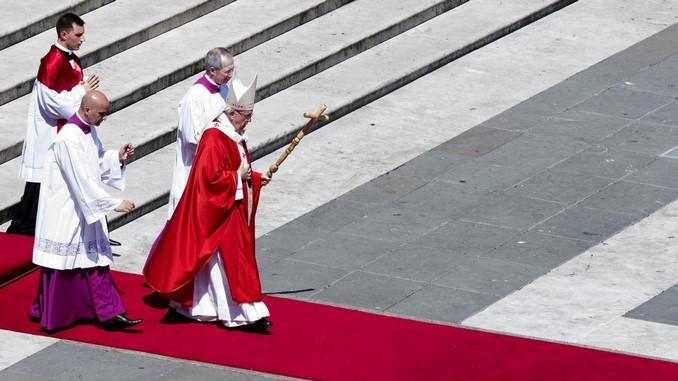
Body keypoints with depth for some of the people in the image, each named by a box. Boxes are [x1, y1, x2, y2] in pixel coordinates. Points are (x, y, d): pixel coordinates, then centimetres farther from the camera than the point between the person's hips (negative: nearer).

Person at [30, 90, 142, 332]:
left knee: (96, 261, 7)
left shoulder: (89, 130, 4)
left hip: (85, 208, 9)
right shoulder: (69, 138, -25)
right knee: (61, 262, 3)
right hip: (64, 210, -9)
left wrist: (117, 158, -1)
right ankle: (48, 315, 18)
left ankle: (109, 314, 9)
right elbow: (82, 182, -27)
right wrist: (114, 204, -25)